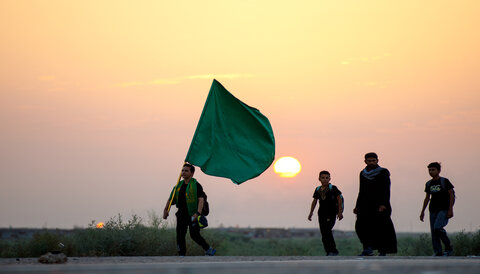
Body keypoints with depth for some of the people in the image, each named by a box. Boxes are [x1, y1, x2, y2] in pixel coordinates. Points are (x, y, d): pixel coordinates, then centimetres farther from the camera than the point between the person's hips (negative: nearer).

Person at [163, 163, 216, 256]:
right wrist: (166, 210, 3)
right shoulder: (179, 185, 14)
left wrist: (198, 213, -30)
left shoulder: (196, 185, -6)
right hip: (182, 215, 6)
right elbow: (171, 199, 17)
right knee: (180, 235, 0)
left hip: (192, 215, -6)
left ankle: (209, 250, 13)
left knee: (195, 235, -7)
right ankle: (181, 255, 6)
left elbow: (201, 200, -16)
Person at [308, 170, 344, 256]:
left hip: (331, 214, -6)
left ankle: (333, 250, -12)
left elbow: (339, 199, -3)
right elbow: (314, 201, 20)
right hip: (322, 214, 6)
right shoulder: (318, 190, 11)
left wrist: (340, 212, -8)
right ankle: (329, 252, 10)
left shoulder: (333, 188, -4)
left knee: (327, 230, -20)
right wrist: (311, 213, 16)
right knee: (323, 233, 3)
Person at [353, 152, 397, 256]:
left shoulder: (383, 173, 0)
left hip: (380, 205, -4)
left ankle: (383, 251, 1)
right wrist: (357, 206, 16)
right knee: (361, 226, -12)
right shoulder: (363, 174, 14)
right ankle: (368, 249, -11)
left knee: (382, 227, -5)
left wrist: (383, 204, -20)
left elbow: (386, 190, -8)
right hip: (366, 204, 4)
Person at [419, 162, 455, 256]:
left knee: (437, 227, -23)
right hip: (433, 210, 6)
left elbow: (451, 195, -5)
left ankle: (449, 247, -6)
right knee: (433, 231, -1)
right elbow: (427, 198, 20)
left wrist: (450, 210, -13)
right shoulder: (429, 184, 12)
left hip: (444, 210, -6)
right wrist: (423, 211, 17)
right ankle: (438, 253, 3)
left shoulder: (445, 181, -4)